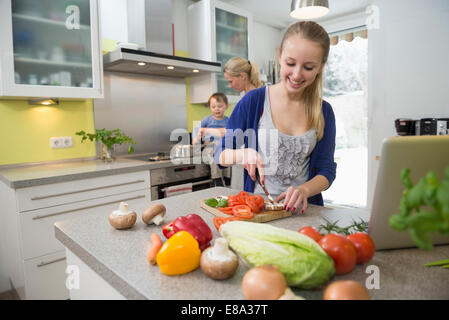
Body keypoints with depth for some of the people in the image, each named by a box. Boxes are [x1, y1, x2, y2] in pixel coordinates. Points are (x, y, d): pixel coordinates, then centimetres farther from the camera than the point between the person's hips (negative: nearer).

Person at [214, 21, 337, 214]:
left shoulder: (324, 112, 5)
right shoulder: (254, 100, -3)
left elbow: (326, 171, 4)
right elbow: (220, 156, 2)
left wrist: (304, 190, -16)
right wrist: (242, 154, -19)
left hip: (302, 208, 2)